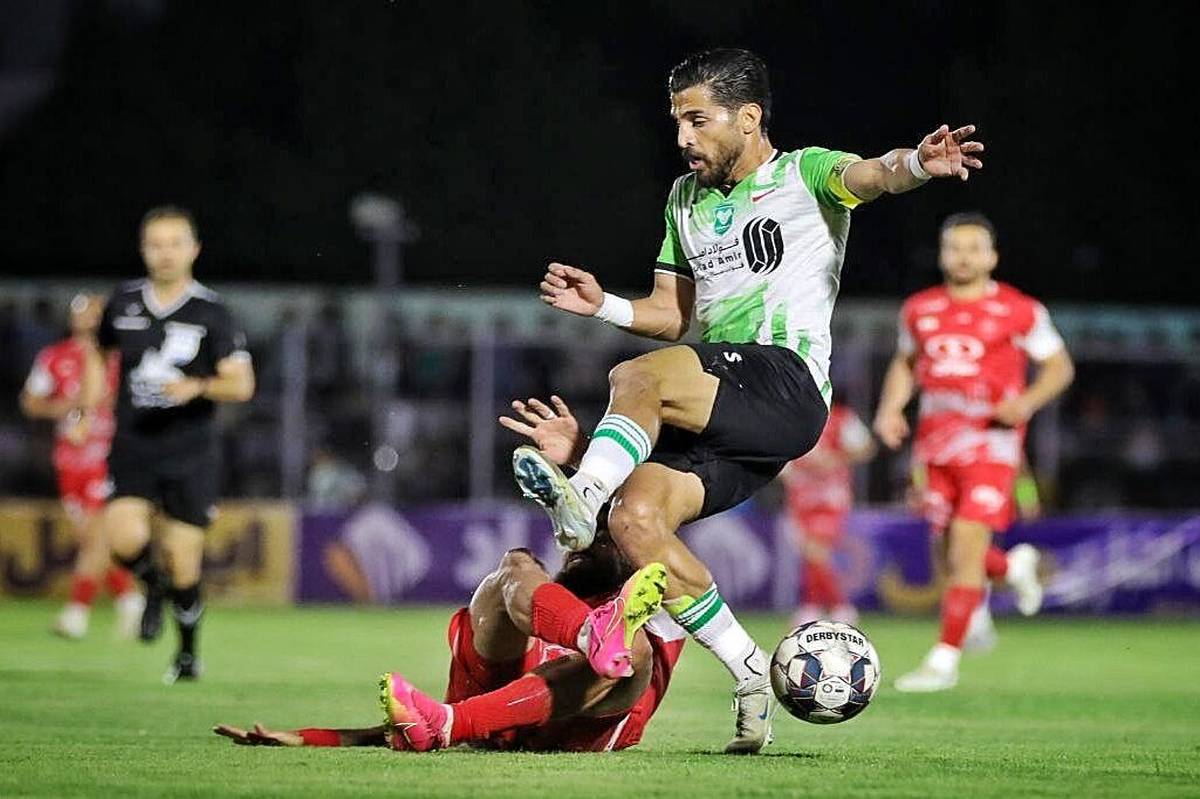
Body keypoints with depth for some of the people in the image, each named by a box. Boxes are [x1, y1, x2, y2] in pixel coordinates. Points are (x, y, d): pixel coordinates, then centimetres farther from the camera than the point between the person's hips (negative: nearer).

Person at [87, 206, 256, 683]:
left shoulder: (210, 313, -5)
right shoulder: (123, 304, 4)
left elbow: (242, 384, -8)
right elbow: (101, 352, 25)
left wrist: (198, 387, -26)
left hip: (190, 454, -2)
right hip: (132, 448, 2)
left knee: (183, 566, 0)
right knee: (125, 537, -22)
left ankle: (188, 652, 26)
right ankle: (154, 588, 13)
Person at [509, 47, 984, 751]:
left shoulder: (805, 174, 4)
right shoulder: (687, 200, 24)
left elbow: (869, 176, -19)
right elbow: (672, 315, 30)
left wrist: (915, 164, -43)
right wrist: (604, 305, 9)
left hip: (788, 384, -7)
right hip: (720, 417, 7)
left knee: (636, 378, -29)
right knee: (636, 515, -16)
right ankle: (751, 673, -10)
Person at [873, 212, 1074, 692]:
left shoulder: (1020, 311, -2)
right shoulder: (919, 309, 11)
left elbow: (1060, 367, 5)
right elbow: (905, 364, 25)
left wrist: (1026, 402, -13)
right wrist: (891, 408, 7)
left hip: (990, 440, -5)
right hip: (936, 442, 5)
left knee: (966, 544, -14)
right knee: (950, 553, 7)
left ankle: (945, 658, -9)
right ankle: (1015, 567, 42)